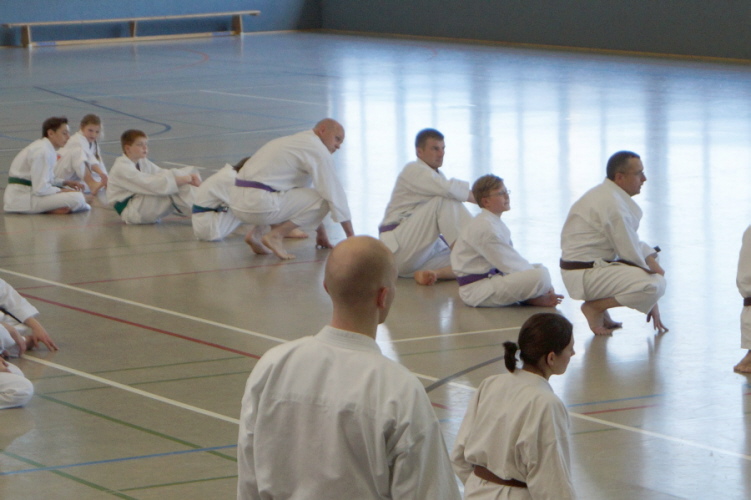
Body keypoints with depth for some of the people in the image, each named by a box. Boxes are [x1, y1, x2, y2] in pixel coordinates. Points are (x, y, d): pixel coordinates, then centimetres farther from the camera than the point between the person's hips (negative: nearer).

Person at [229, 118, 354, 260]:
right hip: (259, 203, -9)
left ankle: (257, 234, 14)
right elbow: (335, 193, -4)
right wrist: (351, 236, 3)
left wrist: (321, 232, 38)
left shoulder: (298, 142, 27)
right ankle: (275, 236, -8)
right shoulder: (318, 150, -4)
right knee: (322, 202, -3)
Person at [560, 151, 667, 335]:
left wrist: (652, 262, 4)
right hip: (585, 275, -11)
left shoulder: (606, 194, 14)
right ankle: (595, 307, -7)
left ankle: (598, 305, 13)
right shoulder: (613, 204, -19)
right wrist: (654, 268, -1)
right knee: (655, 284, -22)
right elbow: (631, 253, -17)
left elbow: (633, 243, 18)